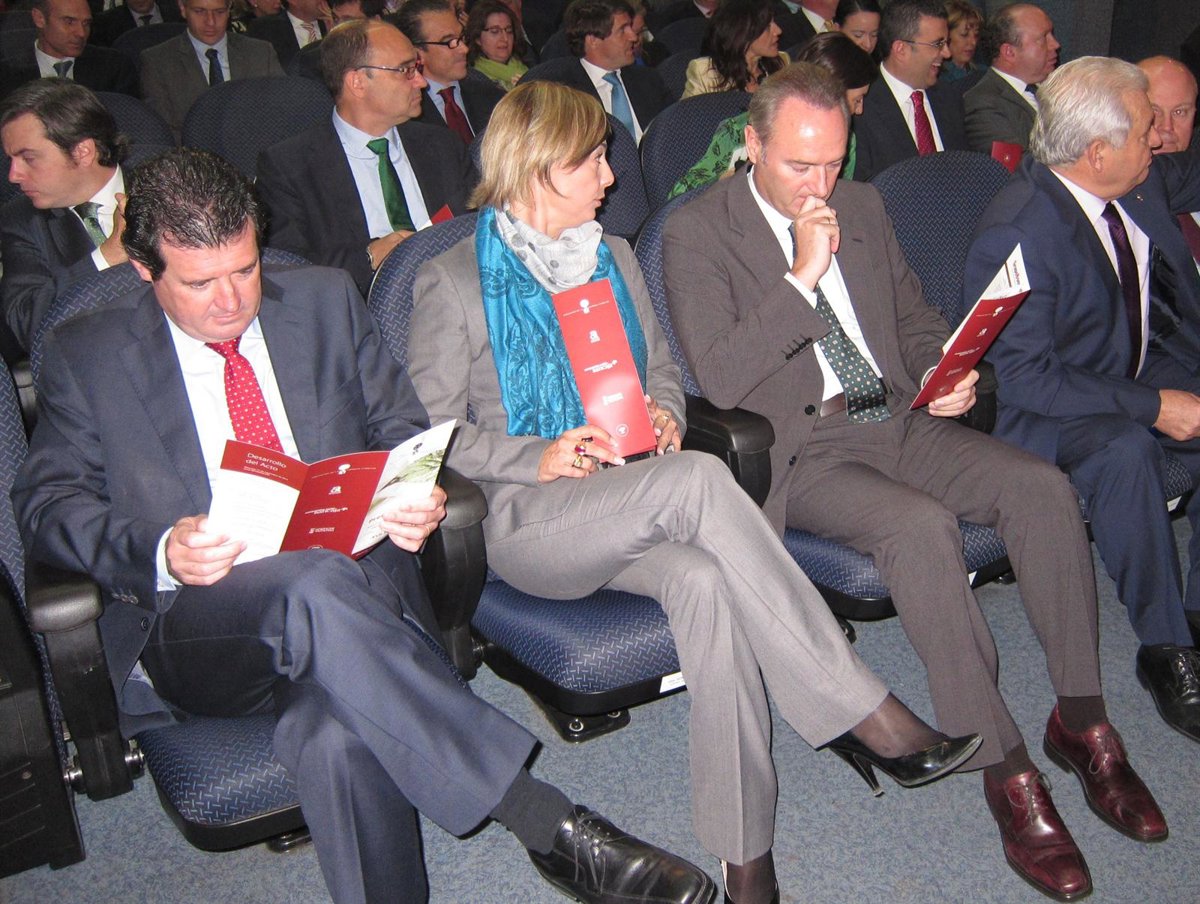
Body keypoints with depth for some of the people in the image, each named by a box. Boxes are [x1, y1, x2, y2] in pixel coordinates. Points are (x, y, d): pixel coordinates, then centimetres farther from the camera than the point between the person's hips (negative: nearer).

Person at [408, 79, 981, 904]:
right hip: (527, 520, -4)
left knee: (704, 578, -34)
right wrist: (538, 457, -16)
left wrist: (663, 414, 1)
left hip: (634, 508, 5)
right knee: (699, 479, -35)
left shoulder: (615, 259, 20)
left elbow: (663, 367, 26)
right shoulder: (453, 282, 2)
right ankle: (858, 709, -29)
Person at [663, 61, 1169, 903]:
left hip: (901, 419, 6)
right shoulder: (696, 232, -5)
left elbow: (918, 319, 23)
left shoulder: (864, 205, 13)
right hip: (801, 447, -6)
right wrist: (803, 276, -21)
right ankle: (1004, 767, -21)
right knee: (922, 525, -33)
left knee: (1043, 486, -18)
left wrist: (948, 372, 0)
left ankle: (1081, 718, -3)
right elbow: (720, 377, -16)